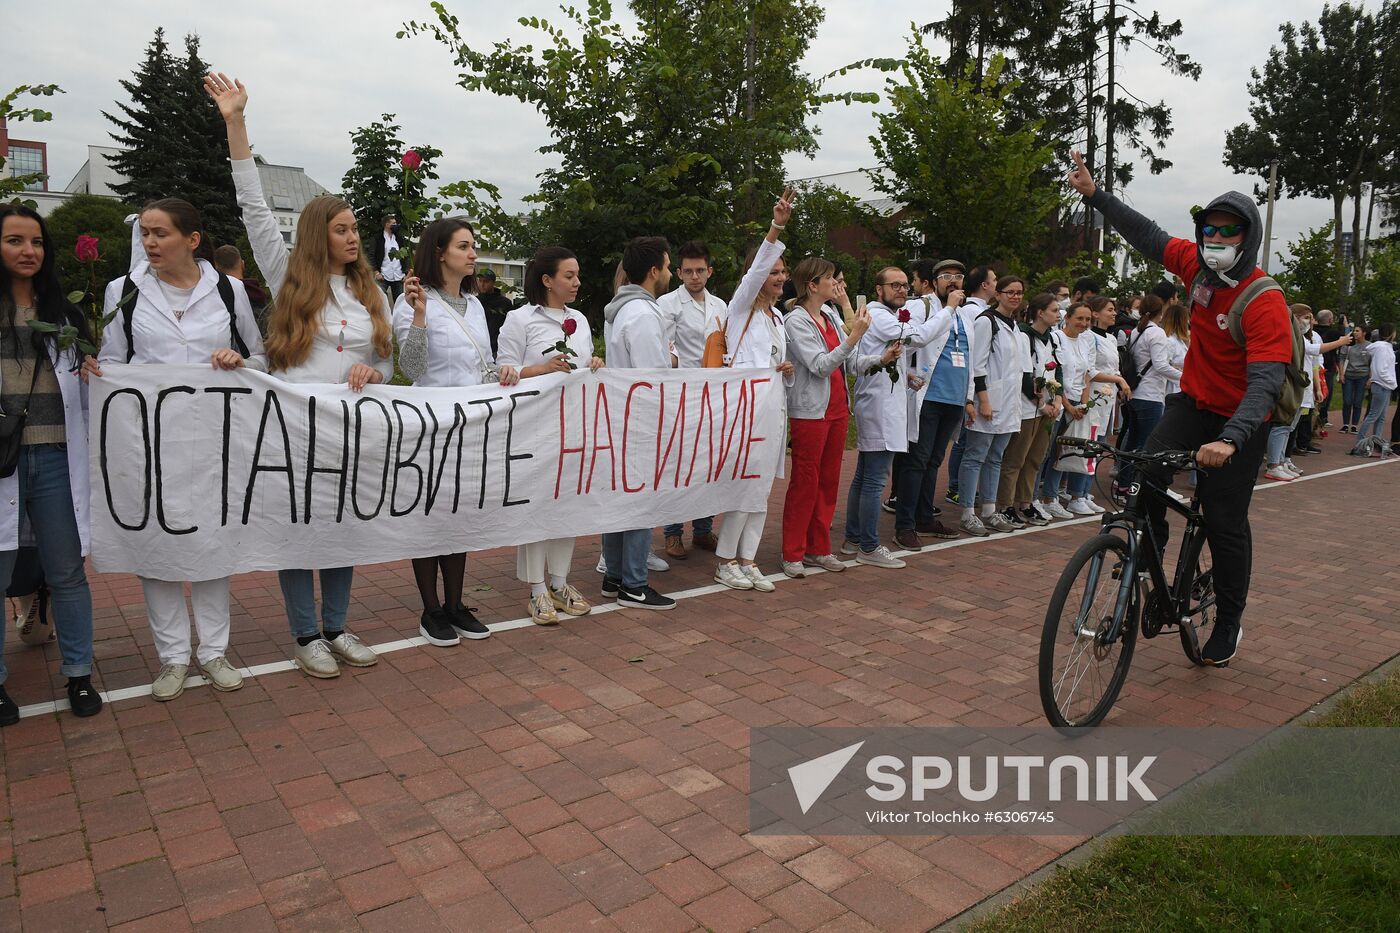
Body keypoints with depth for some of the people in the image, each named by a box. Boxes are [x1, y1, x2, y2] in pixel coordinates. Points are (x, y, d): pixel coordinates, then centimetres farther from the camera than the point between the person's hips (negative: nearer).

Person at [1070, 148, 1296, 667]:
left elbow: (1265, 382, -32)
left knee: (1225, 523, 0)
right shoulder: (1198, 265, -6)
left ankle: (1229, 621, 21)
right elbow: (1148, 238, 8)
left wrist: (1230, 440, -47)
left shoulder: (1264, 303, -24)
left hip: (1238, 421, -5)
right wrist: (1094, 194, 3)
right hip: (1192, 402, 5)